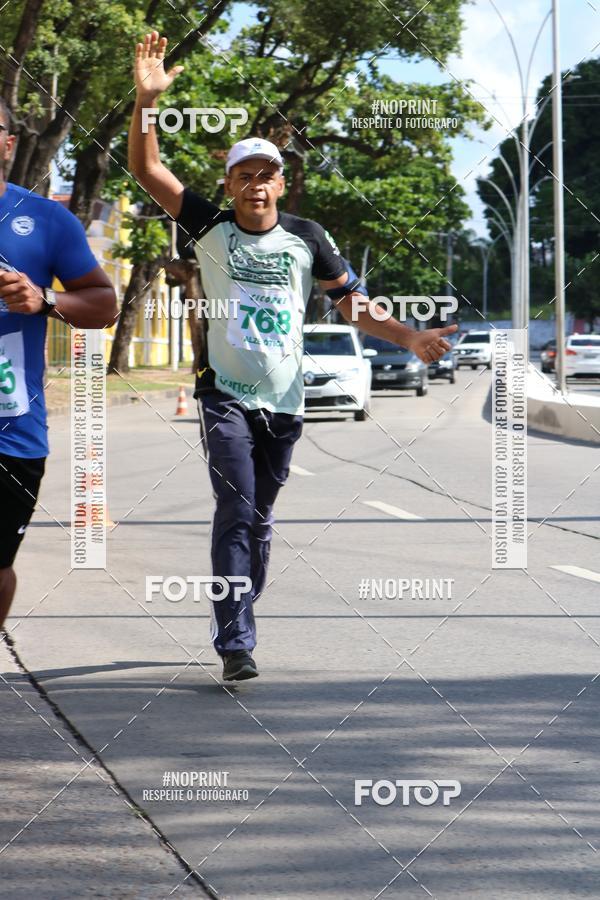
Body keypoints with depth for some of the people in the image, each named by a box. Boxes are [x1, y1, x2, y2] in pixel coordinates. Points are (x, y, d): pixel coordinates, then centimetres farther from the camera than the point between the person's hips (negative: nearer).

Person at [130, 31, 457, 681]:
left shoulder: (307, 238, 6)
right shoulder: (211, 229, -1)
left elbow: (351, 304, 10)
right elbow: (146, 170, -7)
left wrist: (409, 337, -4)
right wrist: (146, 101, -20)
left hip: (284, 401, 3)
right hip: (226, 395, -3)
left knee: (260, 517, 10)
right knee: (236, 510, -16)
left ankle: (237, 619, 23)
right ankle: (236, 643, -21)